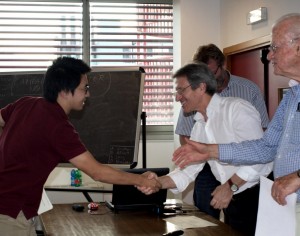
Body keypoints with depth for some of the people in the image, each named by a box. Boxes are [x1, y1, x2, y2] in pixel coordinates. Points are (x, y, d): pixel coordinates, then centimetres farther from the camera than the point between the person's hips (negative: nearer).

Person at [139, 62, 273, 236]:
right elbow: (188, 170, 7)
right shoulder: (199, 127, 11)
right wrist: (158, 182, -9)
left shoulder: (237, 108, -14)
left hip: (256, 197, -7)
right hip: (232, 201, 7)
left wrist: (231, 186, -21)